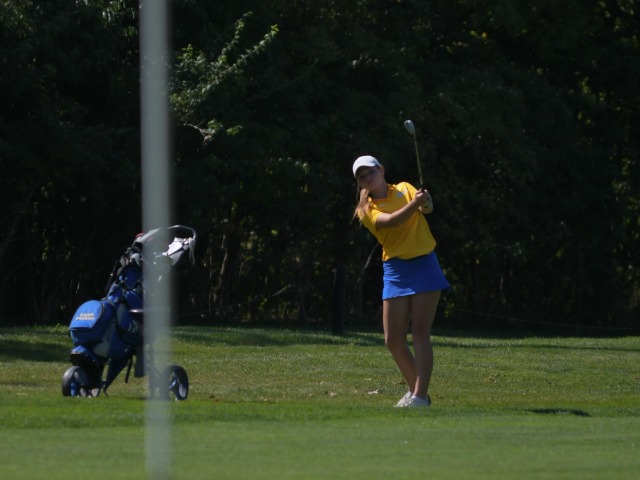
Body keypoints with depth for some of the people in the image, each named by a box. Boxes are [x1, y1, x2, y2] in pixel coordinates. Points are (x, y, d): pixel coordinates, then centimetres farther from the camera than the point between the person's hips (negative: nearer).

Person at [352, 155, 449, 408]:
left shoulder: (404, 188, 8)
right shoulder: (367, 210, 1)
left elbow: (426, 208, -11)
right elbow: (390, 221, -20)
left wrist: (426, 202, -35)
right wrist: (414, 203, -36)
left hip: (424, 264, -1)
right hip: (395, 270, 1)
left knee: (420, 333, -10)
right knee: (393, 339, 0)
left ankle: (420, 395, -12)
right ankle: (415, 389, 18)